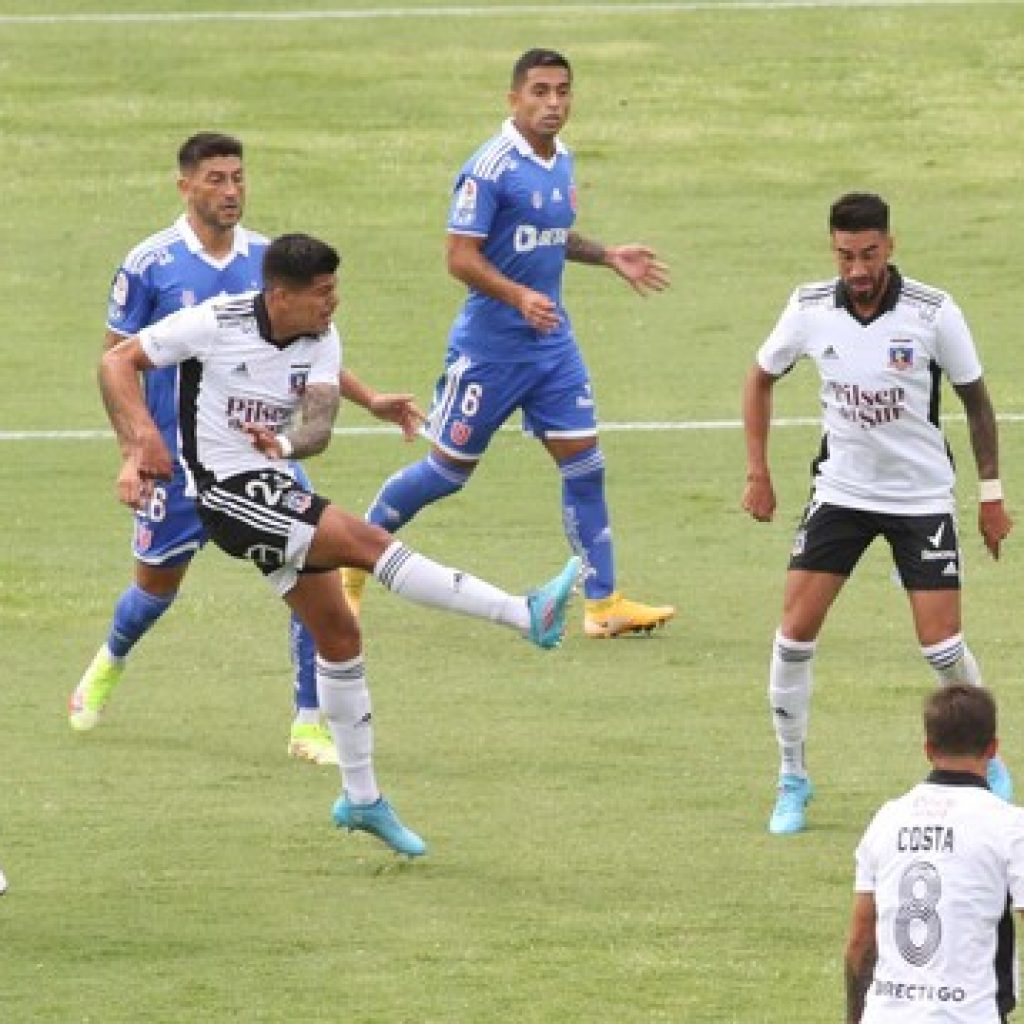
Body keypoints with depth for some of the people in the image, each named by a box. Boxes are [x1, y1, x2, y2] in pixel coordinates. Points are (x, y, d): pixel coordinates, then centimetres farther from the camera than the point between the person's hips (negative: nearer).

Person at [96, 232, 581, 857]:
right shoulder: (217, 323, -15)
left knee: (339, 637, 9)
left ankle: (361, 797, 20)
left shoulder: (322, 342, 0)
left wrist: (289, 442, -37)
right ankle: (527, 616, -26)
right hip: (228, 493, -7)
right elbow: (118, 362, -7)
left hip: (279, 492, 7)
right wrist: (140, 446, -16)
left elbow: (319, 424, -14)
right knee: (366, 541, -22)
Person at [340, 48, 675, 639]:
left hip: (552, 341, 7)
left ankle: (604, 605, 4)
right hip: (489, 344, -7)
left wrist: (609, 257, 14)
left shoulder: (562, 161, 8)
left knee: (584, 462, 0)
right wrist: (520, 297, -31)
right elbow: (462, 257, -20)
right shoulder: (490, 169, -18)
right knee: (449, 469, 4)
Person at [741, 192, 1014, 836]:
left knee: (942, 644, -6)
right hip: (841, 488, 2)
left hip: (922, 495, -2)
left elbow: (976, 399, -2)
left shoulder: (933, 313, -16)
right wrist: (758, 473, 6)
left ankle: (988, 763, 19)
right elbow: (761, 378, 9)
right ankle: (793, 779, 9)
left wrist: (991, 494, 0)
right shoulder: (810, 310, -9)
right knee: (795, 632, -7)